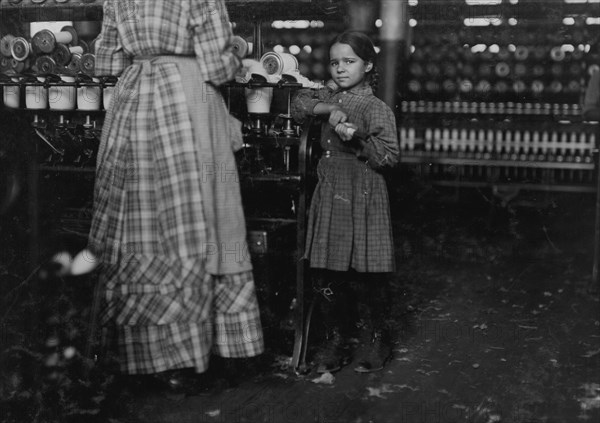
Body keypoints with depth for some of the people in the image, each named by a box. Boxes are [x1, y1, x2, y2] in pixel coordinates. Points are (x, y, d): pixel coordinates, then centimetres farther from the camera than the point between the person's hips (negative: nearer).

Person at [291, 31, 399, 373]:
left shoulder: (376, 108, -8)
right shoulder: (329, 97, 11)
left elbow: (390, 155, -12)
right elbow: (298, 104, 8)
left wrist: (357, 138, -24)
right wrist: (326, 109, -5)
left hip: (362, 197, -6)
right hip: (329, 193, 6)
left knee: (365, 274, -1)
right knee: (327, 274, 8)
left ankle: (376, 339, 16)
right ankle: (337, 339, 21)